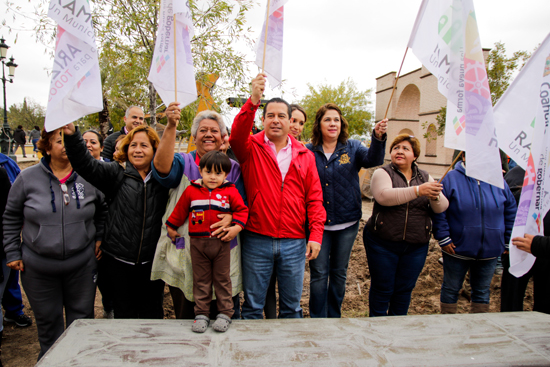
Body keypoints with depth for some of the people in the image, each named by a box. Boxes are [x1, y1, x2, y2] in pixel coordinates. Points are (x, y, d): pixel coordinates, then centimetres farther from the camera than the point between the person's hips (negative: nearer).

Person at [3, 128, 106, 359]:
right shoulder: (27, 178, -3)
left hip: (82, 264, 0)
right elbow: (11, 218, 5)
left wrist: (99, 237, 4)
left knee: (82, 317, 14)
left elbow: (103, 210, 12)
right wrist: (13, 253, 2)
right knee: (48, 321, 16)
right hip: (38, 267, 0)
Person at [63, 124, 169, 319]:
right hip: (119, 260, 0)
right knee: (124, 313, 16)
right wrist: (72, 136, -29)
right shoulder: (116, 173, -1)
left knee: (152, 313, 15)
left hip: (152, 261, 1)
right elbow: (86, 165, -15)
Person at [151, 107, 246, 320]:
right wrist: (171, 126, -27)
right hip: (183, 253, 0)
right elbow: (162, 167, -18)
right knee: (184, 316, 12)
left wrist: (231, 217, -18)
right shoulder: (183, 163, 5)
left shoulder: (233, 168, 9)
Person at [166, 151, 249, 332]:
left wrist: (237, 226, -12)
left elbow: (242, 209, 1)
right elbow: (180, 210, 14)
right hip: (197, 243, 1)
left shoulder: (230, 191, -1)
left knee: (222, 279, 9)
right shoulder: (191, 191, 3)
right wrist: (171, 227, 19)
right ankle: (201, 314, 21)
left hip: (221, 242, -1)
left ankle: (225, 314, 21)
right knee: (201, 280, 10)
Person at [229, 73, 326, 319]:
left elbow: (314, 198, 5)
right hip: (256, 241, -2)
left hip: (294, 243, 2)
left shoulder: (305, 156, 8)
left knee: (292, 306, 16)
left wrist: (316, 234, -5)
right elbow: (237, 135, -22)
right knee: (252, 305, 12)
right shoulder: (251, 148, 2)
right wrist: (253, 101, -35)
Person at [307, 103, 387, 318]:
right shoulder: (309, 151, -2)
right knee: (319, 273, 5)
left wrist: (378, 137, -36)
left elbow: (372, 160, -18)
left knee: (339, 273, 15)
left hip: (347, 222, 2)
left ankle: (334, 318, 33)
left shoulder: (352, 148, 1)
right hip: (318, 223, -2)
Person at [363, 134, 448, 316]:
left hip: (416, 246, 3)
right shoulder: (382, 173, -4)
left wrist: (435, 197, -24)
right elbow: (384, 196, -25)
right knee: (382, 289, 8)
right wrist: (418, 190, -32)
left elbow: (441, 207, -1)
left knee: (404, 290, 13)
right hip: (383, 243, -3)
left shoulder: (425, 177, 8)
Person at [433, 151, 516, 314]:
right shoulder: (451, 178, -9)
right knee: (451, 289, 13)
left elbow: (511, 211, 10)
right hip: (457, 249, -3)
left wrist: (509, 240, 6)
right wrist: (443, 238, -15)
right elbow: (438, 210, -11)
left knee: (482, 291, 17)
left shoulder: (498, 181, 3)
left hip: (489, 251, 3)